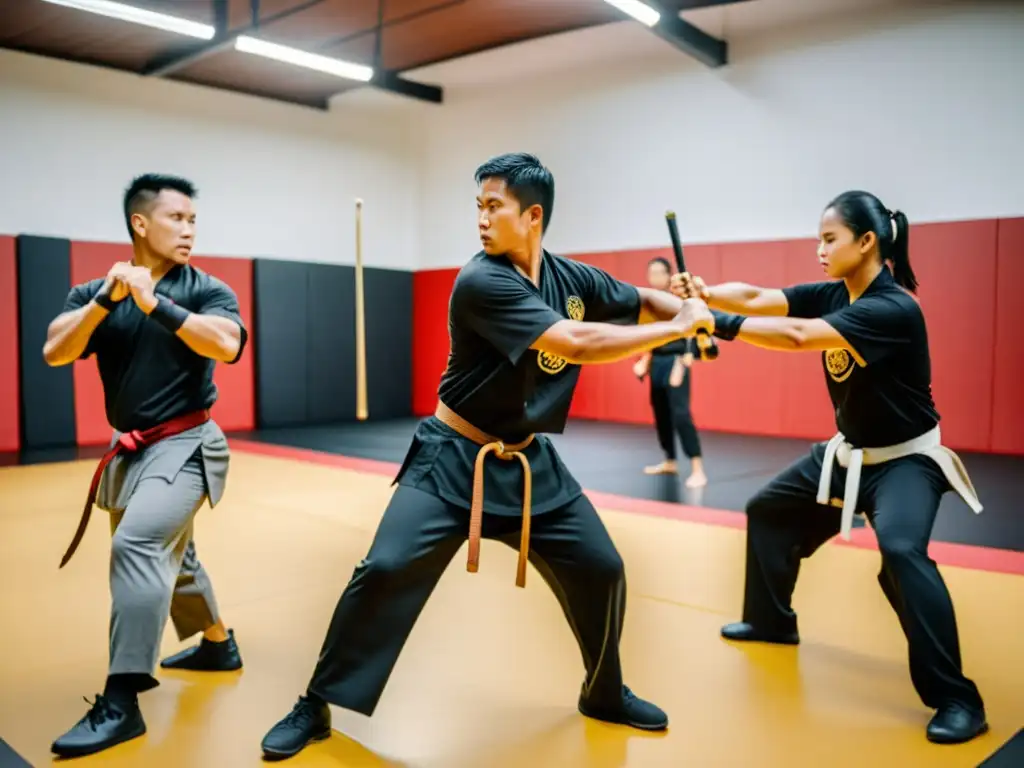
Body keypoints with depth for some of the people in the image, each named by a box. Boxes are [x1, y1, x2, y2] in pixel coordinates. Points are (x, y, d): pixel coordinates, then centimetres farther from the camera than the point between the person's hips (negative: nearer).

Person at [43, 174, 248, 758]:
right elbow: (55, 352, -11)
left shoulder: (207, 290, -7)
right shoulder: (94, 293, 2)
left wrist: (154, 303, -27)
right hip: (130, 451, 6)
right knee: (169, 556, 20)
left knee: (138, 545, -24)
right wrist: (106, 299, -23)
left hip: (186, 446, -6)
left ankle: (121, 702, -16)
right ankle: (219, 644, 43)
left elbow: (226, 345, -26)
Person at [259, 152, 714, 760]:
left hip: (531, 462, 6)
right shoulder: (482, 282, -21)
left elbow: (645, 302, 14)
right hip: (453, 460, -5)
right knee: (387, 570, -13)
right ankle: (316, 707, 8)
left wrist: (693, 309, -8)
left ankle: (605, 694, 33)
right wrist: (675, 329, -21)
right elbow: (578, 344, -29)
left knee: (602, 571, 7)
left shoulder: (573, 277, -1)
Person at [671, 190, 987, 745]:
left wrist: (722, 324, -42)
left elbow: (800, 336, -41)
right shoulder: (831, 294, -4)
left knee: (901, 552, -32)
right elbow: (757, 297, -14)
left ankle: (957, 697, -17)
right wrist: (706, 293, -32)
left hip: (905, 458, -8)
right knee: (768, 511, 15)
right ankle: (771, 620, 35)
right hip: (848, 451, 9)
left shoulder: (894, 310, -29)